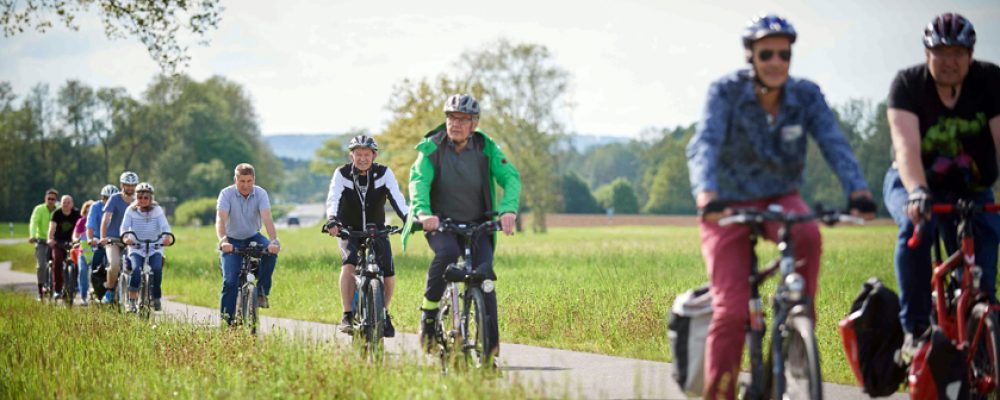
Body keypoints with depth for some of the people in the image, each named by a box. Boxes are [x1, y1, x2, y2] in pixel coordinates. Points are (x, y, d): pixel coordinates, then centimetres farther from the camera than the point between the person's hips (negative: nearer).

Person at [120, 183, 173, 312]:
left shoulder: (157, 210, -3)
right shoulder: (131, 210, -3)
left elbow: (164, 226, -15)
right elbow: (125, 226, -14)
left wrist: (167, 237, -37)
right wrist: (125, 237, -37)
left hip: (154, 249, 0)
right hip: (136, 249, 0)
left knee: (157, 269, -25)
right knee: (136, 270, -26)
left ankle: (156, 298, -6)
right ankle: (131, 300, -15)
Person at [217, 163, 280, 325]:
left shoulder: (260, 194, -14)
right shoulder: (227, 194, -18)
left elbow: (267, 218, -28)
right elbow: (220, 219, -30)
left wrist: (274, 241, -44)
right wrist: (223, 240, -49)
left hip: (253, 237, 2)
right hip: (232, 240, -2)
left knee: (271, 251, -30)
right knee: (230, 280, -16)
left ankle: (262, 291, -14)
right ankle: (227, 319, -5)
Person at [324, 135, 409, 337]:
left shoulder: (384, 173, -11)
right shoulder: (342, 174, -12)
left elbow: (396, 198, -23)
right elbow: (333, 199, -25)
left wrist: (408, 219, -40)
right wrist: (332, 220, -45)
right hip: (350, 231, -1)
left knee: (389, 274, -14)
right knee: (348, 265, -29)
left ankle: (384, 313, 12)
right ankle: (348, 316, -25)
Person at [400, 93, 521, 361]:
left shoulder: (486, 148, -5)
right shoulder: (432, 147, -8)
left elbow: (511, 178, -14)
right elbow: (419, 180, -22)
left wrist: (508, 209, -35)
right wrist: (424, 213, -42)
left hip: (477, 225, 2)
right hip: (440, 222, -2)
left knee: (484, 274, -17)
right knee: (447, 253, -33)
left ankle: (491, 342, -10)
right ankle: (429, 312, -17)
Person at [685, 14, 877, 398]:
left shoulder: (806, 95, -8)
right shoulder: (726, 92, -16)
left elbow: (834, 145, -19)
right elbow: (703, 146, -29)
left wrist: (858, 190, -38)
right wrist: (706, 195, -49)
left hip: (780, 198, 2)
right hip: (730, 206, -2)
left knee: (808, 235, -34)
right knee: (731, 308, -15)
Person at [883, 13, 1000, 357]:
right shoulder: (908, 83, -17)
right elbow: (906, 145, -31)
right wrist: (916, 192, -48)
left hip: (971, 190, 2)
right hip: (913, 183, -2)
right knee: (916, 224, -32)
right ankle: (914, 331, -28)